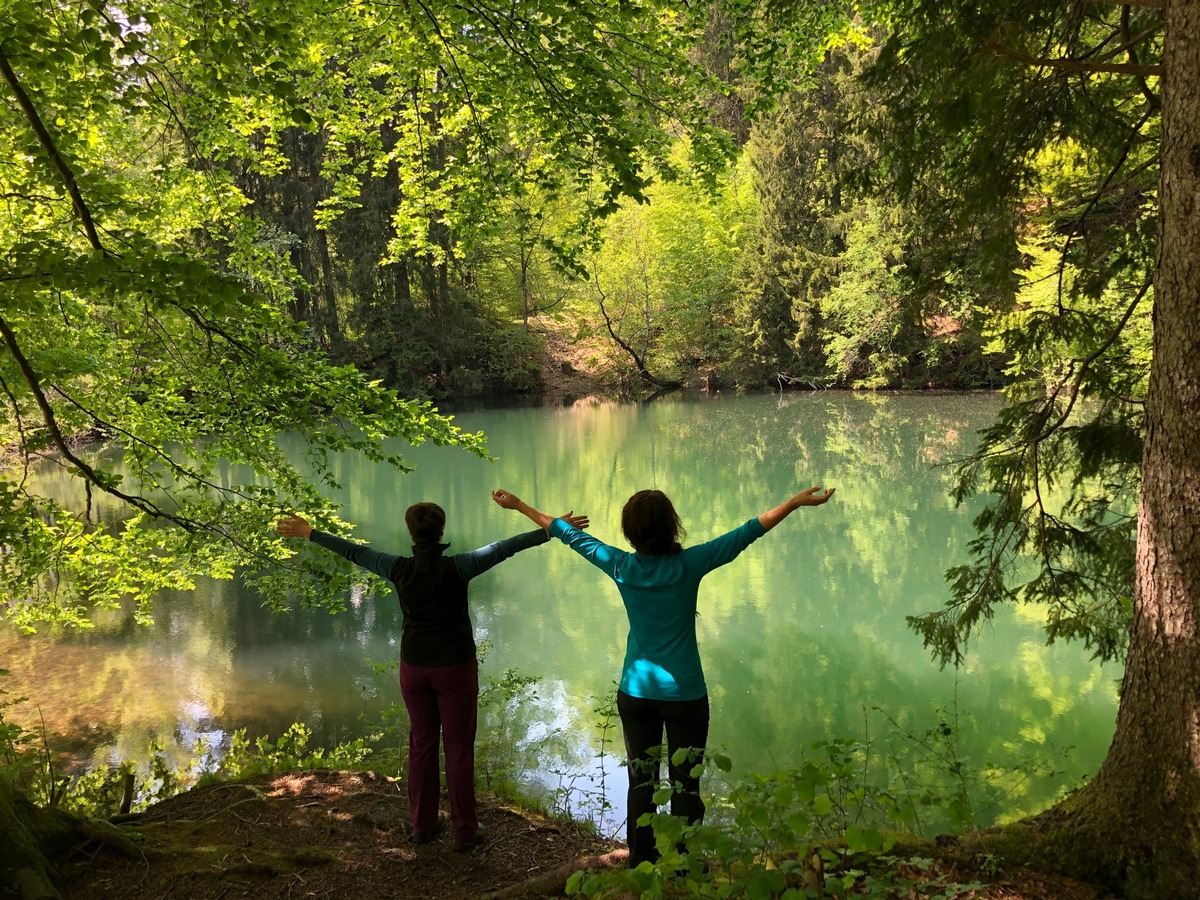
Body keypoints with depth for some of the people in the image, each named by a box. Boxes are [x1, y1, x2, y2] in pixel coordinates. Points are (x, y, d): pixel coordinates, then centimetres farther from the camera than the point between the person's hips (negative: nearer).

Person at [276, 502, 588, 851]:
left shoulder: (400, 569, -9)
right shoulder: (455, 568, -18)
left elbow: (353, 551, 1)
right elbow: (504, 548, -19)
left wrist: (308, 532, 13)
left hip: (414, 668, 3)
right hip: (455, 667, -3)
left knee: (421, 744, 16)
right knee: (459, 749, 6)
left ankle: (423, 825, 27)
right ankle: (465, 831, 15)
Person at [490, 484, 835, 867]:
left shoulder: (621, 566, -6)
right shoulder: (689, 564, -15)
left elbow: (569, 534, 4)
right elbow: (747, 533, -13)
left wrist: (519, 505, 16)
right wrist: (797, 501, -10)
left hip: (636, 692, 3)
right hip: (684, 693, -3)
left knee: (641, 782, 13)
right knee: (685, 786, 7)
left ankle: (641, 867, 23)